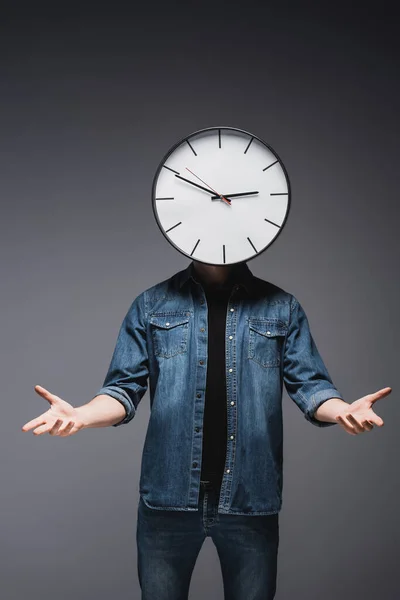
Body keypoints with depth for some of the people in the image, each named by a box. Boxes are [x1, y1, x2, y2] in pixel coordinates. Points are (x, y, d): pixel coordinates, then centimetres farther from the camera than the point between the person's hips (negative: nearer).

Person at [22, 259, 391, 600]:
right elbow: (125, 388, 2)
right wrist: (80, 416, -18)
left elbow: (310, 384, 1)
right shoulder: (153, 304, 6)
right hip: (169, 496, 0)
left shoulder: (281, 307, 7)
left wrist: (344, 412, -20)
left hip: (250, 499, 0)